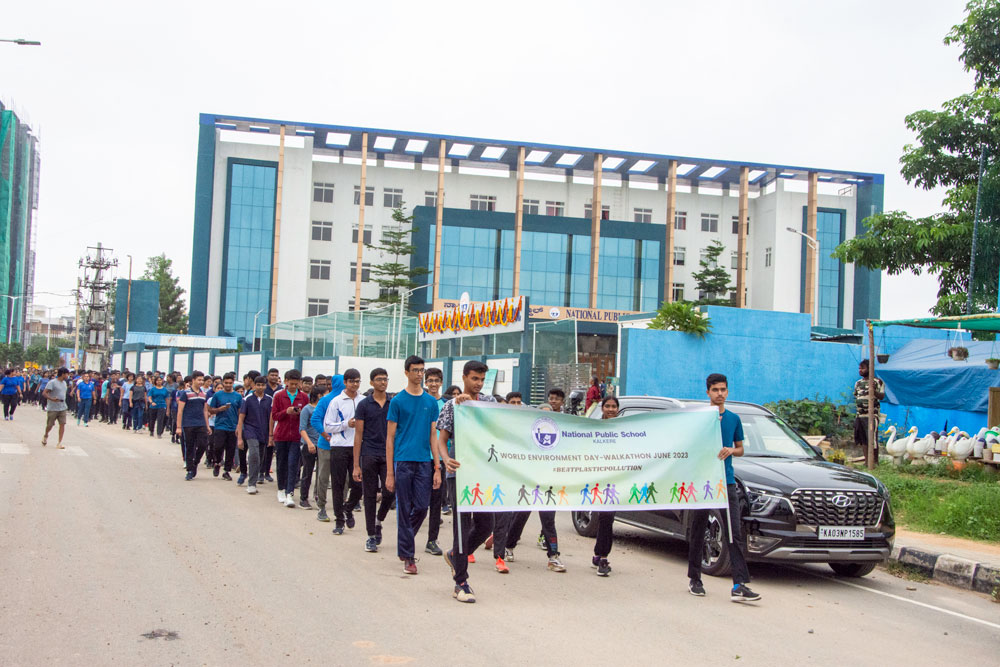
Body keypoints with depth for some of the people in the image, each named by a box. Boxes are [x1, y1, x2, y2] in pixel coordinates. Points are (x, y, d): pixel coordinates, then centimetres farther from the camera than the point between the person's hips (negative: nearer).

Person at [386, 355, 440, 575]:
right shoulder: (398, 401, 1)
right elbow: (390, 438, 0)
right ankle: (407, 556, 8)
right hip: (403, 462, -3)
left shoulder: (431, 402, 10)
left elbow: (433, 436, 12)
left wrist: (437, 468, 4)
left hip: (424, 462, 3)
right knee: (405, 509, 1)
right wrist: (389, 472, -4)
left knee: (422, 507, 1)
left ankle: (404, 539, 27)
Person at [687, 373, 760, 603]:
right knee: (698, 532, 9)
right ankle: (694, 579, 23)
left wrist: (731, 450, -5)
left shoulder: (734, 419, 11)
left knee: (734, 533, -7)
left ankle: (740, 586, -11)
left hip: (727, 481, 2)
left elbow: (740, 449, 19)